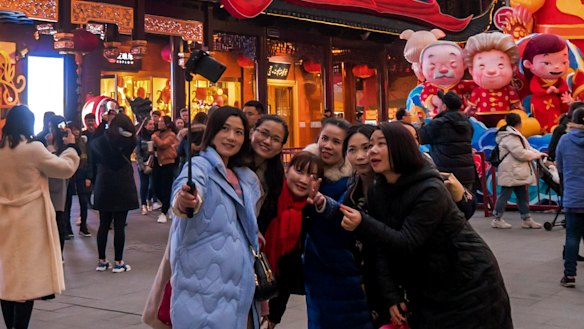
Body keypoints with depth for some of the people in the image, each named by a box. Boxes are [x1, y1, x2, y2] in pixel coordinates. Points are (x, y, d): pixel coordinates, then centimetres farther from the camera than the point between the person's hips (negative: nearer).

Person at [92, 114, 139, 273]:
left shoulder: (101, 140, 2)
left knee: (104, 224, 9)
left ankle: (102, 261, 14)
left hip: (104, 186, 3)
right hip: (122, 186, -3)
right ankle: (118, 262, 1)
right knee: (119, 225, -1)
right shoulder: (128, 140, -6)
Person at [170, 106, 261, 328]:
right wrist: (183, 202, -56)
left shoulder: (245, 177, 12)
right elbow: (189, 187, -35)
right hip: (207, 276, -7)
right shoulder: (199, 166, -12)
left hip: (239, 278, 7)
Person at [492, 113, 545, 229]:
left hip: (517, 172, 11)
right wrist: (535, 155, -9)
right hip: (510, 172, -11)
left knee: (522, 195, 13)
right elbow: (520, 153, -23)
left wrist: (538, 153, 5)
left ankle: (526, 219, 19)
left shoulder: (514, 135, 16)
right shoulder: (509, 137, -18)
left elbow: (527, 148, 19)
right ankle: (497, 219, 5)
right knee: (505, 194, -3)